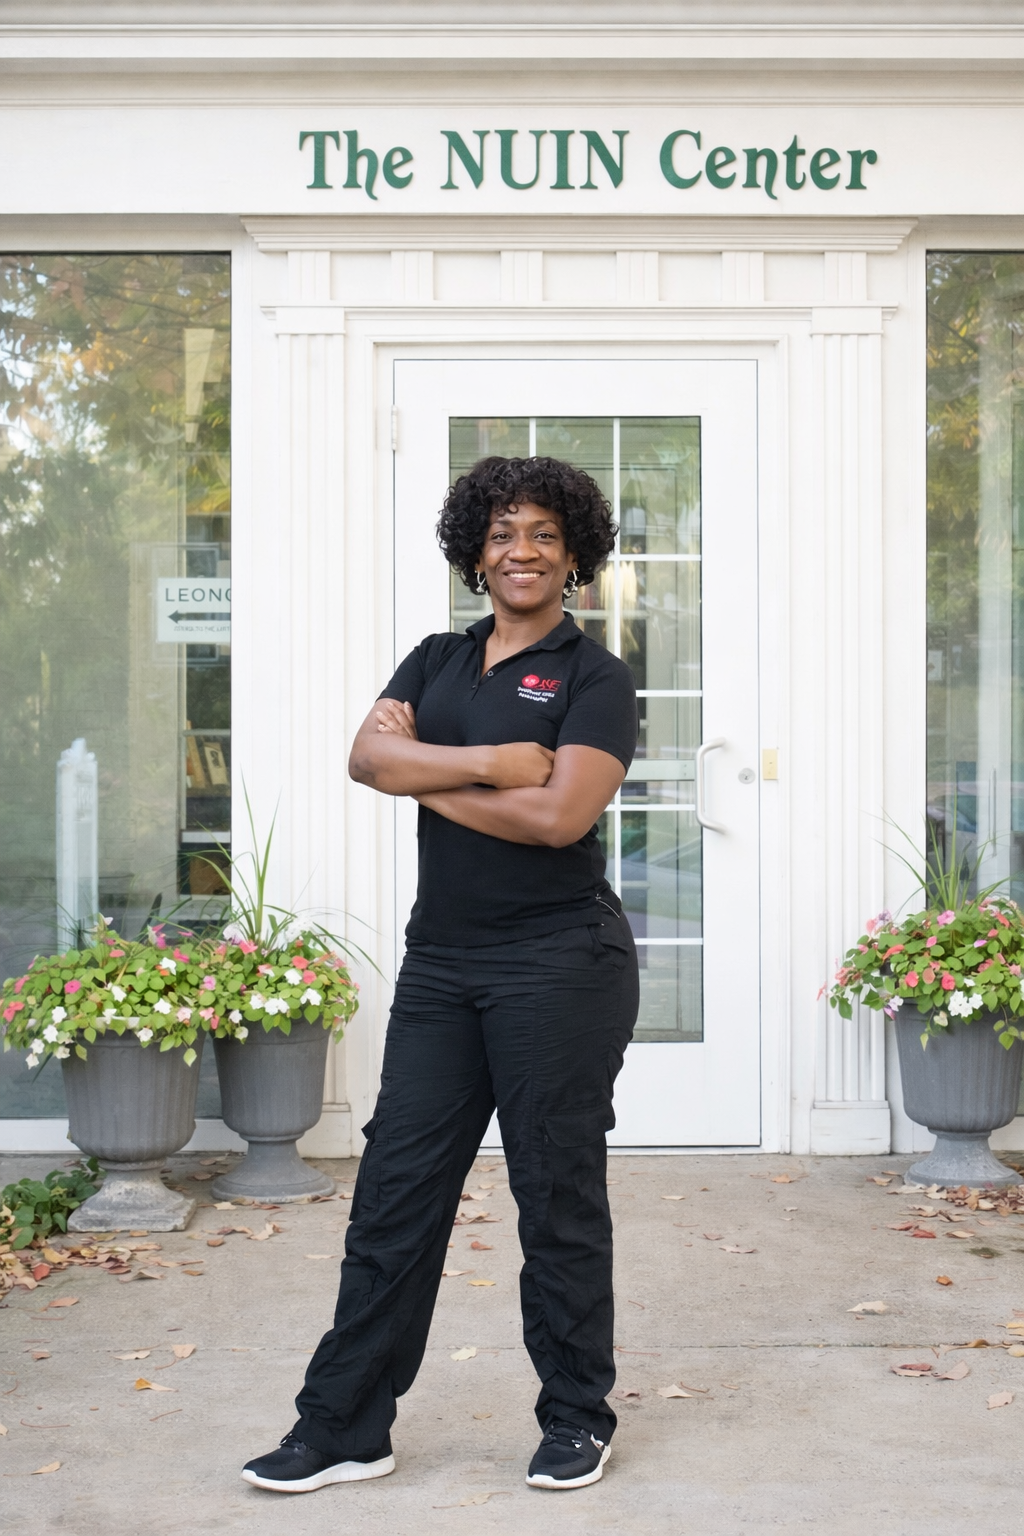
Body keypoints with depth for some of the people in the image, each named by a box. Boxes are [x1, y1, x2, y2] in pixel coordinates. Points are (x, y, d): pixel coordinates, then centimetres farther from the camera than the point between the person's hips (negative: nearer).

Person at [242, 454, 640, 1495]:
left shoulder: (594, 678, -2)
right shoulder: (437, 661, 14)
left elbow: (561, 814, -17)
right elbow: (368, 757, -3)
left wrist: (429, 779, -7)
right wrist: (493, 761, -14)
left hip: (558, 966, -5)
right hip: (440, 961, 5)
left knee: (557, 1194, 4)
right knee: (396, 1186, 6)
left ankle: (577, 1423, 21)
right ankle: (345, 1427, 14)